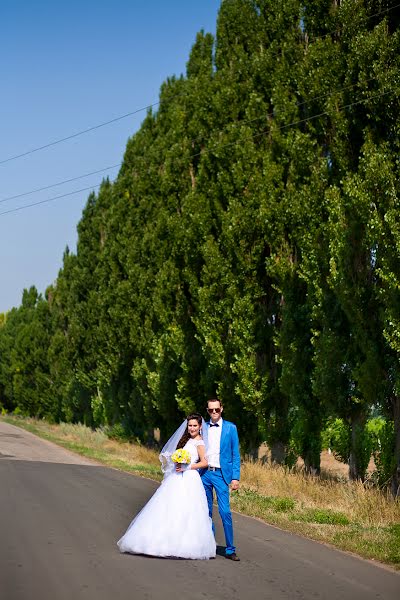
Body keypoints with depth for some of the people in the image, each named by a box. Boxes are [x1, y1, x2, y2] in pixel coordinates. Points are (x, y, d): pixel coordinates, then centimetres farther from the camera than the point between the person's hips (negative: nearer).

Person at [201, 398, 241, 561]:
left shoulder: (230, 428, 2)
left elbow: (235, 454, 1)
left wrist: (235, 477, -6)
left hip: (221, 474, -3)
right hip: (204, 474, 3)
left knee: (225, 512, -9)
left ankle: (230, 550, -3)